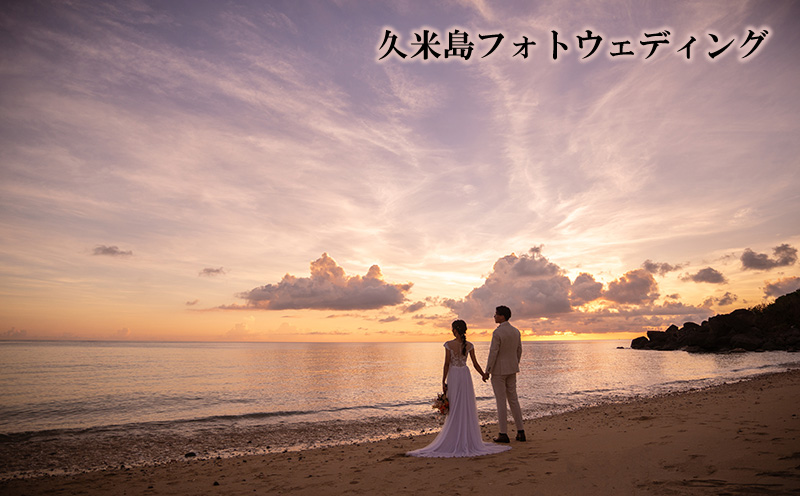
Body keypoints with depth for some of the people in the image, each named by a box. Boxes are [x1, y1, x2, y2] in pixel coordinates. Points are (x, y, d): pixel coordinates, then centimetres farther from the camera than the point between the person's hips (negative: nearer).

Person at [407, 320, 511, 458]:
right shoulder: (469, 345, -2)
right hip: (465, 375, 2)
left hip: (453, 376, -2)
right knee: (467, 409, 9)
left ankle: (454, 440, 8)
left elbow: (446, 364, -10)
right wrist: (485, 376, 16)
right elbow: (475, 364, 1)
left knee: (454, 409, 6)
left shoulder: (449, 344, -9)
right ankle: (468, 439, 12)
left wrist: (443, 381, -4)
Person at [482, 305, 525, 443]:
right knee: (513, 399, 14)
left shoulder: (497, 333, -19)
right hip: (511, 369, 7)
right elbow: (519, 350, 11)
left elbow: (493, 353, -19)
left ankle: (503, 434, 5)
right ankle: (520, 432, 15)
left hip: (498, 370, -7)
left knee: (501, 401, 0)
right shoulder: (516, 331, 4)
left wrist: (487, 371, -12)